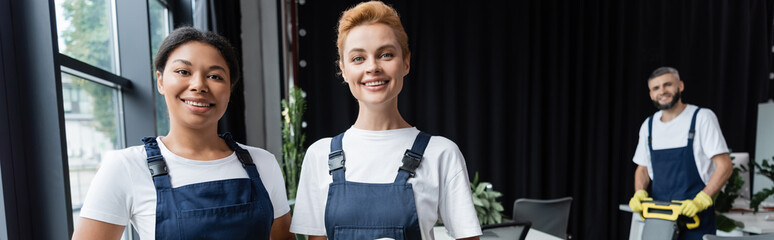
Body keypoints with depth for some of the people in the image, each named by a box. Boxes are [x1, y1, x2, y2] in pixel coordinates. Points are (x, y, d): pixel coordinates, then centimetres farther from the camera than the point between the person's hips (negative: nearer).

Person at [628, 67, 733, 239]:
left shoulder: (702, 117, -2)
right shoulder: (649, 125, 11)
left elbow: (725, 166, -7)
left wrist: (701, 200, -18)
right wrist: (639, 194, -1)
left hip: (696, 215, -4)